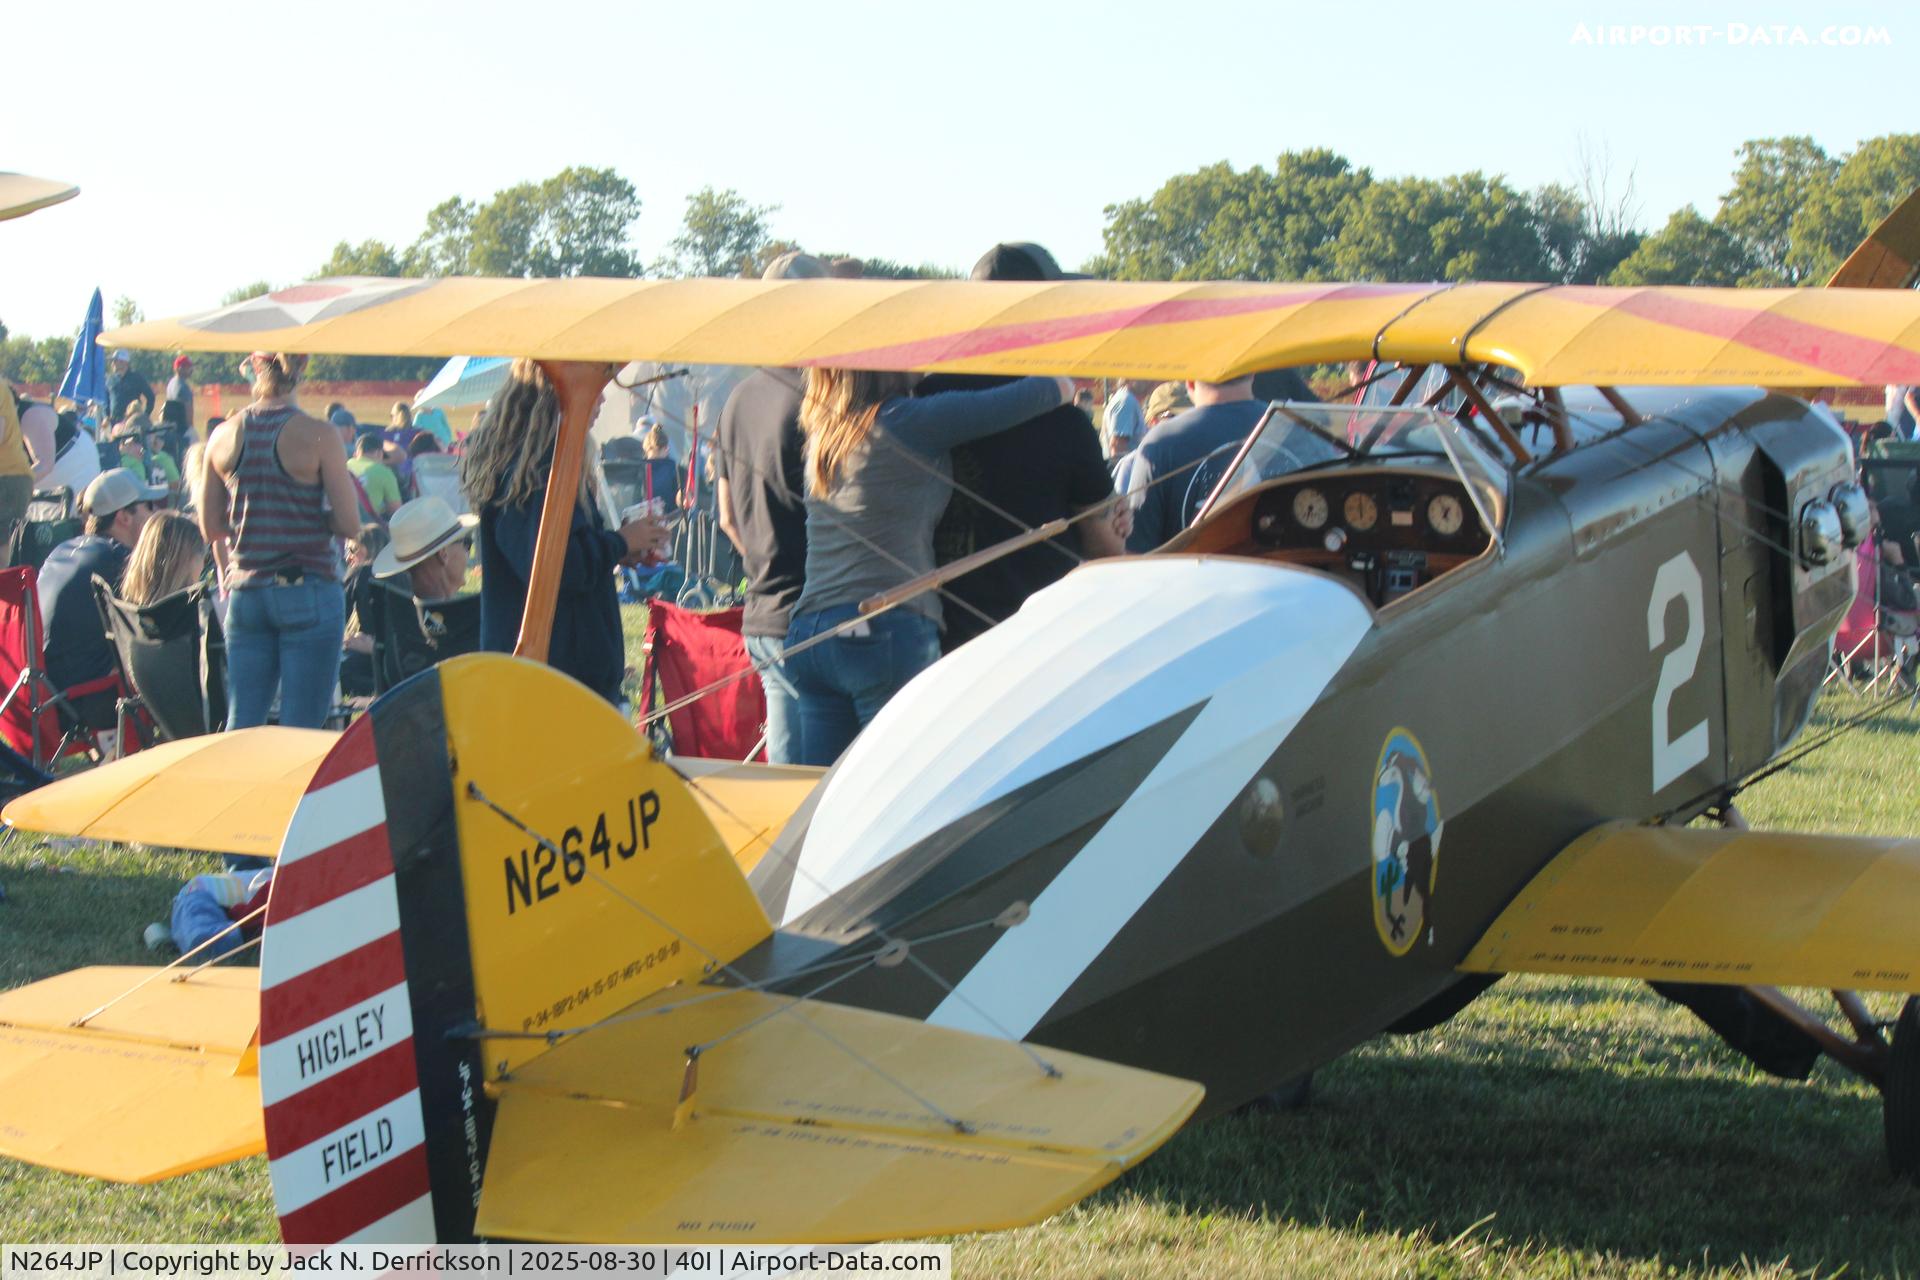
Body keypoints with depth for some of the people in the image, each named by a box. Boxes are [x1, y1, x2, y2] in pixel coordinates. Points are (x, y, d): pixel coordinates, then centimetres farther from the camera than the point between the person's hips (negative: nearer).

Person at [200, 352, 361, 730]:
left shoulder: (224, 436, 3)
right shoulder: (318, 436, -9)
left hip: (244, 595, 4)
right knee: (301, 728, -1)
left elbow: (211, 528, 10)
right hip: (308, 593, -4)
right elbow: (349, 525, -10)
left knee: (240, 726, 8)